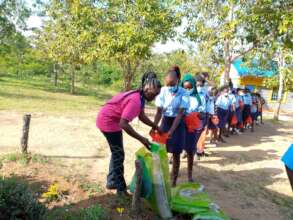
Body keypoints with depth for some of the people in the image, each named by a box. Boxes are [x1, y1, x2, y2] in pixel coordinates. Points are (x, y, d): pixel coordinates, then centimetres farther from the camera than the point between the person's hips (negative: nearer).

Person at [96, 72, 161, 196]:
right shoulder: (135, 100, -30)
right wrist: (141, 139, -30)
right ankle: (121, 188, 13)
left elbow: (142, 116, 11)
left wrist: (155, 126, 2)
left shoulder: (140, 97, 0)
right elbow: (123, 124, -35)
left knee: (116, 152, 19)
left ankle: (112, 182, 33)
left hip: (112, 120, 10)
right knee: (119, 154, 0)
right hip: (108, 121, -10)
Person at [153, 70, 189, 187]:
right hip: (165, 121, 2)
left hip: (178, 124, -2)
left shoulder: (183, 93, -16)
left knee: (176, 153, 4)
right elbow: (159, 112, -6)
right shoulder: (162, 91, -9)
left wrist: (171, 131, -26)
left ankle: (173, 180, 19)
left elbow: (180, 114, -19)